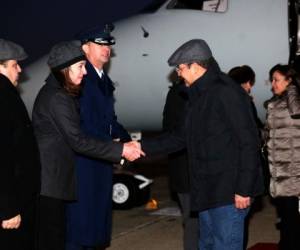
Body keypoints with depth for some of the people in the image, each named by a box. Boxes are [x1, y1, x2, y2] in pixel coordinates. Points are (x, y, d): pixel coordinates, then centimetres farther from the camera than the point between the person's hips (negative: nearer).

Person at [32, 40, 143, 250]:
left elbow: (71, 135, 15)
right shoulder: (56, 98, -17)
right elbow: (78, 141, -19)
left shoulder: (56, 92, 15)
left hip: (53, 179, 10)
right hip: (48, 181, -10)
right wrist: (120, 150, -16)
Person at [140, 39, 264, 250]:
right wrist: (144, 147, 12)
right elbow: (183, 137, 20)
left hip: (229, 193, -10)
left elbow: (249, 143, -19)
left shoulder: (226, 93, -16)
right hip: (208, 192, 10)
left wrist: (244, 189, -21)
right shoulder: (199, 96, 14)